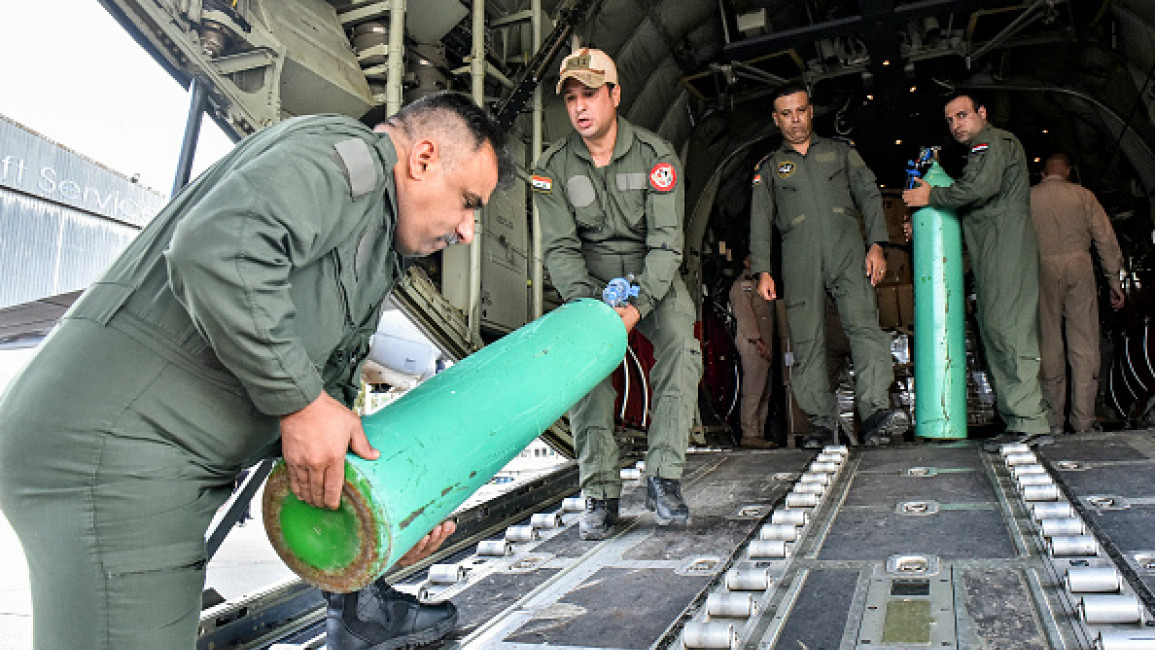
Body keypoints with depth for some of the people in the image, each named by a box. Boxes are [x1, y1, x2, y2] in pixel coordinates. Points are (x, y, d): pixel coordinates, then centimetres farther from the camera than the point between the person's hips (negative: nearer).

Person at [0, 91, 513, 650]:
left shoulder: (376, 259, 18)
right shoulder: (348, 153, -10)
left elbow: (327, 395, 14)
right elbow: (215, 249, -28)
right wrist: (301, 402, -21)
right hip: (107, 444, -10)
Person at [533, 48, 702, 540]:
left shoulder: (656, 155, -10)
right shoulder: (553, 166, -6)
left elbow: (666, 241, -17)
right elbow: (559, 248, -10)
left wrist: (638, 303, -32)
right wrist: (587, 302, -29)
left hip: (653, 277, 0)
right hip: (589, 280, 1)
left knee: (680, 346, -26)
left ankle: (663, 480, -21)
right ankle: (599, 492, -18)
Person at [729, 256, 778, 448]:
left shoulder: (757, 283, 27)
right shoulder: (743, 283, -1)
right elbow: (744, 313, -11)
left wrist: (768, 345, 12)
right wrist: (757, 341, -18)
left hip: (764, 342, 9)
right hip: (752, 341, -9)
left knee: (765, 391, 7)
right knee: (754, 388, -11)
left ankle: (759, 433, 10)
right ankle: (750, 434, -9)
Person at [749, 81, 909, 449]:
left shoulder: (840, 152, 22)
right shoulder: (768, 168, 21)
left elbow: (869, 196, 15)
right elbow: (759, 221, 14)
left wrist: (876, 245, 0)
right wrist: (762, 271, 2)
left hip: (847, 250, 0)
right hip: (799, 260, 1)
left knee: (864, 325, -20)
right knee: (807, 342, -4)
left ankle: (876, 412, -27)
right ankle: (822, 424, 0)